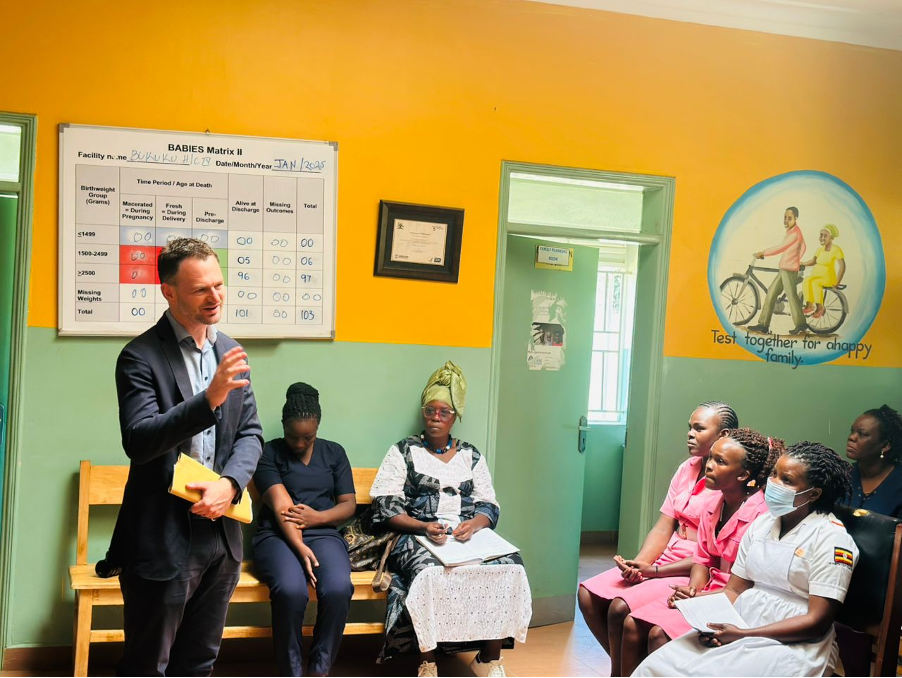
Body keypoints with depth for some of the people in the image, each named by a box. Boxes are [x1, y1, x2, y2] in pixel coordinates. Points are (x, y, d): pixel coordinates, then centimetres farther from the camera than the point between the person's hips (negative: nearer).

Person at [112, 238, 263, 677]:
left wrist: (230, 483, -11)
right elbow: (138, 441, -22)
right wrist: (210, 398, -33)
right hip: (163, 539, -5)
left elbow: (250, 432, 8)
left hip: (221, 534, 6)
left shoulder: (230, 352, 7)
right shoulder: (141, 357, -11)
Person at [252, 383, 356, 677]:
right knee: (291, 590, -35)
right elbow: (281, 506, -10)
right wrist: (300, 546, -25)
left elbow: (349, 505, 9)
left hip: (324, 533, 2)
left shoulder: (334, 452, 14)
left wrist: (316, 517, -11)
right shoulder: (269, 453, 3)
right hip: (277, 535, -2)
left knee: (338, 588, -31)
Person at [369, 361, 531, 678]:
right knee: (430, 573, -37)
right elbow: (386, 506, -1)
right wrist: (423, 527, -17)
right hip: (418, 534, -3)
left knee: (507, 568, -26)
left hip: (469, 534, 3)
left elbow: (489, 505, 11)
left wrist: (474, 524, -13)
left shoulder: (471, 455, 17)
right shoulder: (403, 451, 9)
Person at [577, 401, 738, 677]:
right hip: (663, 560, 8)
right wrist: (637, 565, -10)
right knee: (588, 595, -4)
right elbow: (662, 529, 7)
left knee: (620, 608, -23)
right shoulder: (687, 469, 10)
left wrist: (654, 571, -18)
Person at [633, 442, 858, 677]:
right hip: (741, 627, 6)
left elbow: (817, 622, -14)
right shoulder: (762, 523, 12)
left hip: (792, 645, -6)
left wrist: (742, 635, -19)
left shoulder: (831, 539, -9)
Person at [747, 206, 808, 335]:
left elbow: (780, 248, -19)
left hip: (789, 270, -10)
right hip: (784, 269, 10)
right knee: (771, 294, 6)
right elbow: (803, 247, 25)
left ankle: (800, 324, 11)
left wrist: (762, 253, -13)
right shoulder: (792, 230, 14)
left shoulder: (794, 232, -16)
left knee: (791, 296, -2)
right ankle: (763, 324, 7)